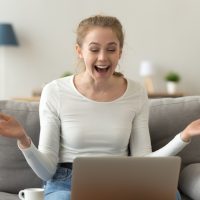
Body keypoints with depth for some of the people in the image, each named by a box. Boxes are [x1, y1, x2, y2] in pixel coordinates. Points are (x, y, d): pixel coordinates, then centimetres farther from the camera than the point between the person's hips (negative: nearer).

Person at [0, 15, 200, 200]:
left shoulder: (136, 93, 1)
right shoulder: (54, 92, -5)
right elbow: (46, 170, -4)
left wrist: (183, 137, -11)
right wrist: (23, 140, -24)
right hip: (67, 184, -2)